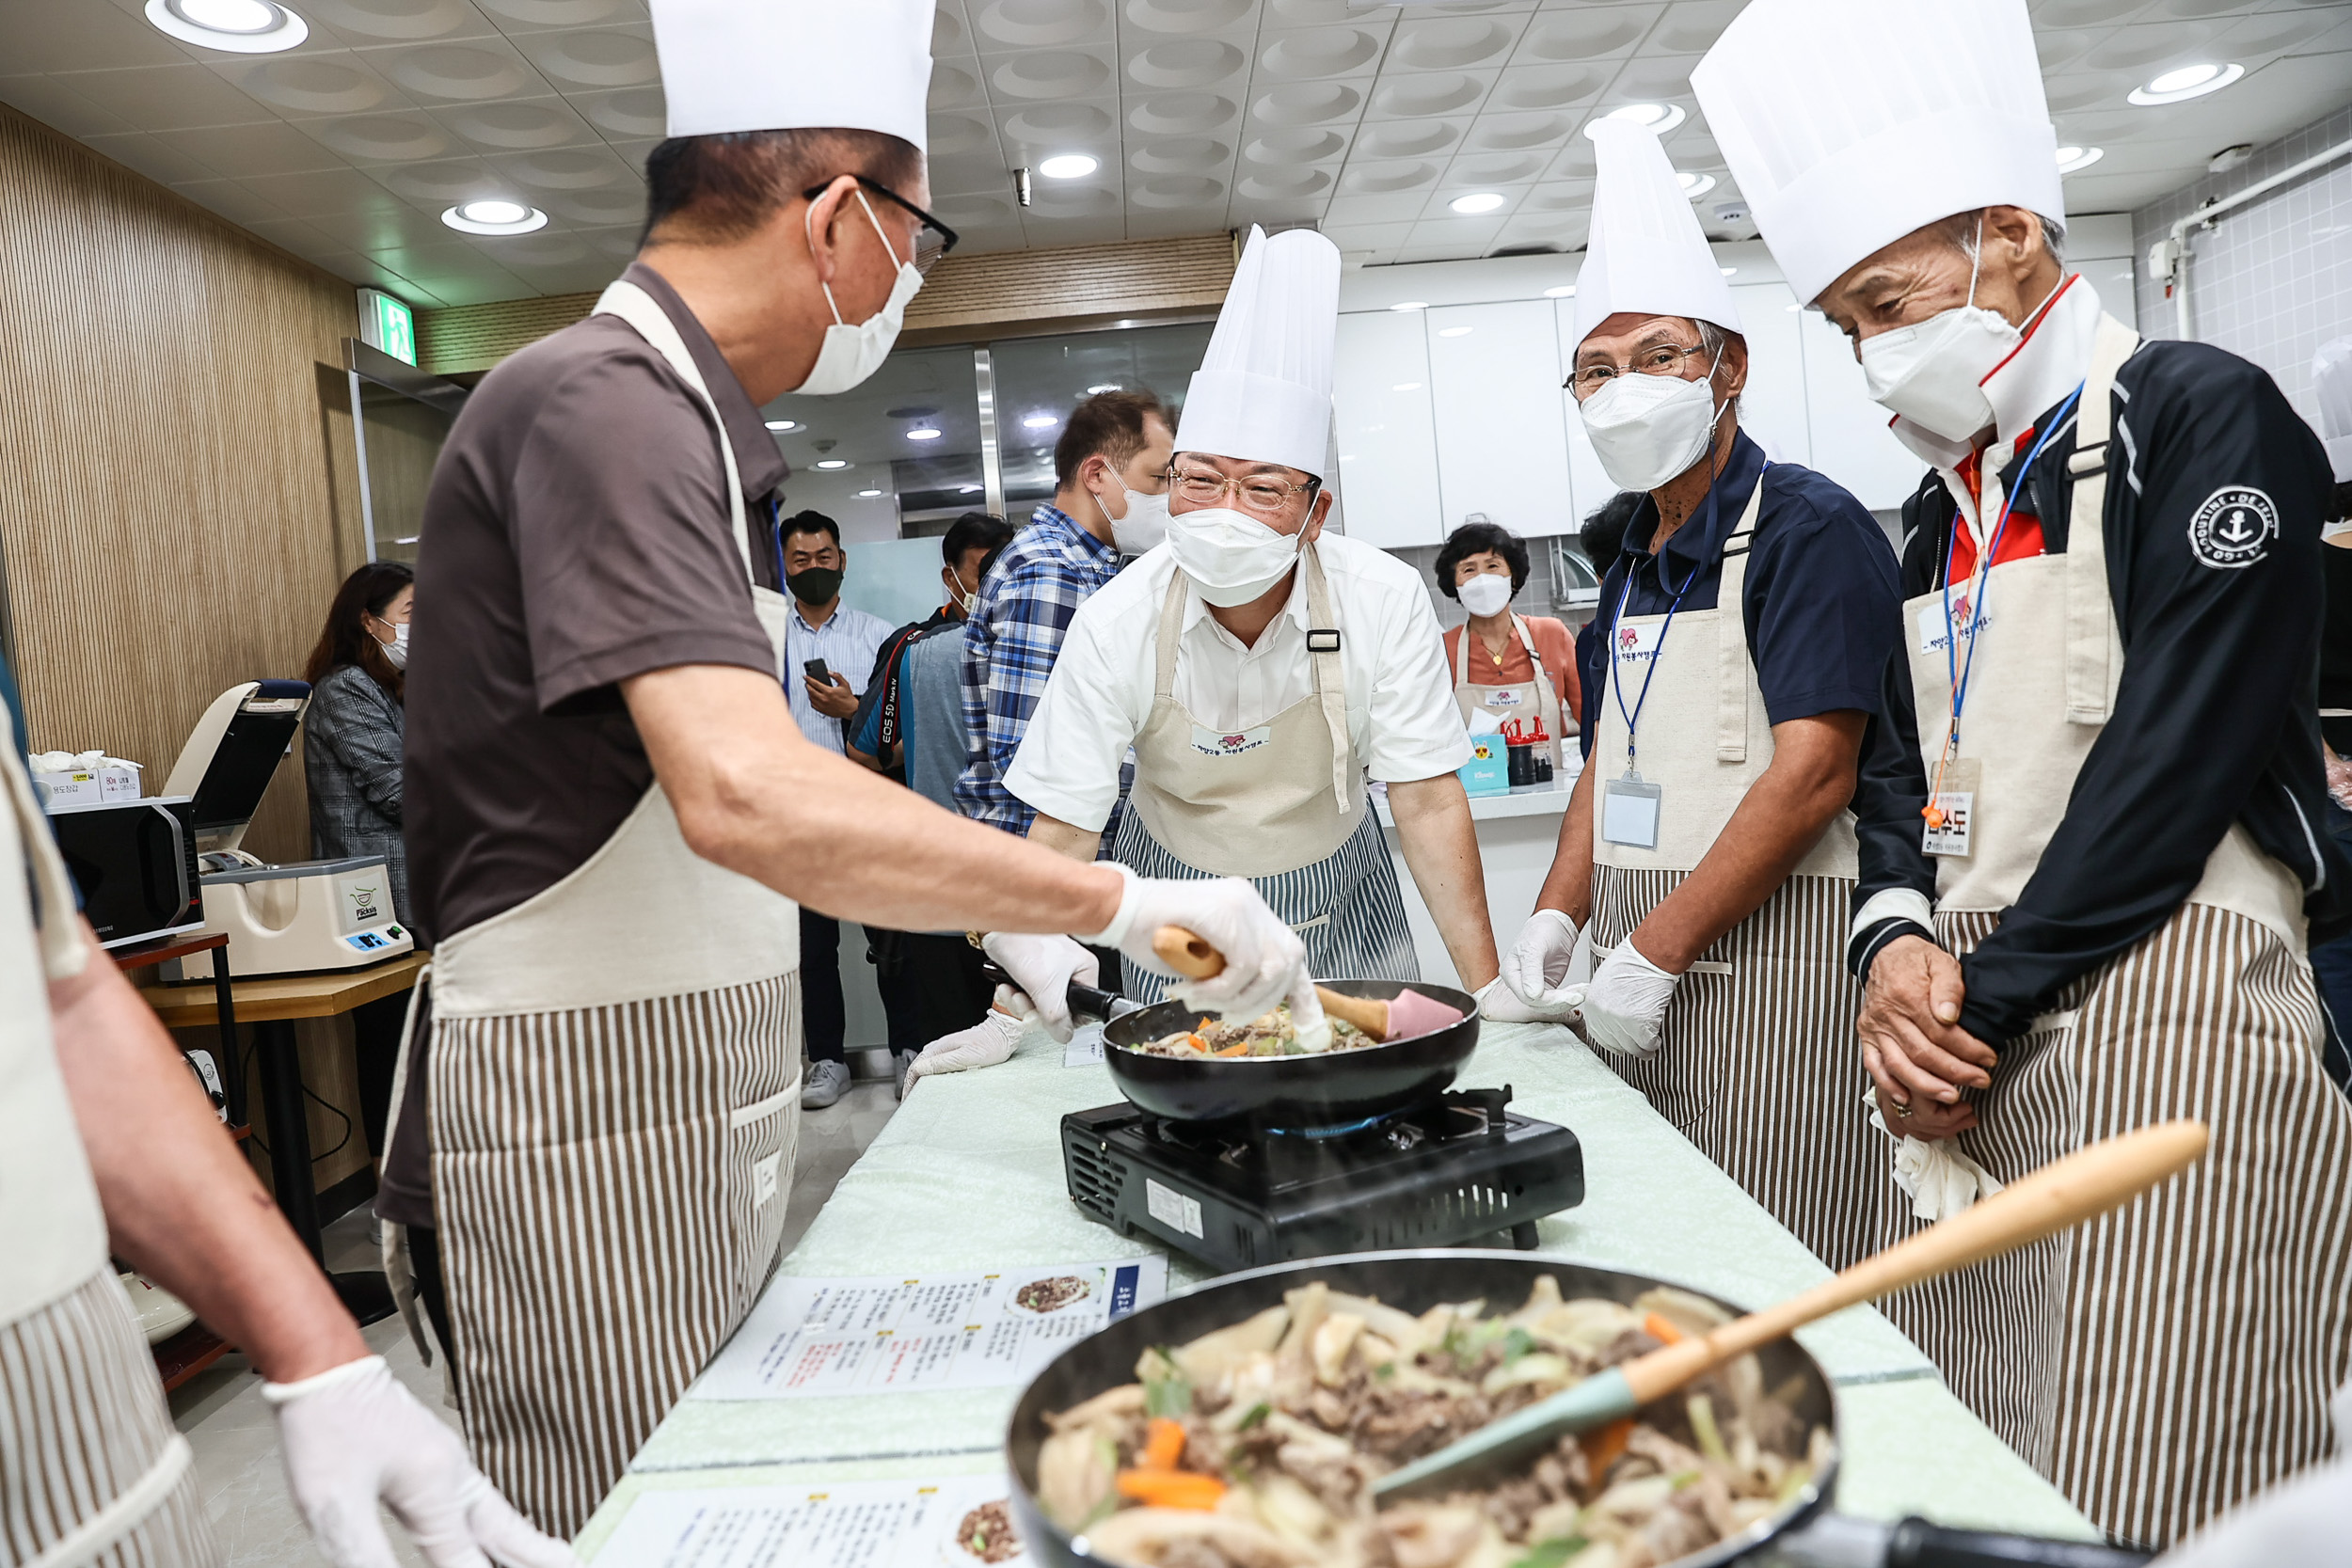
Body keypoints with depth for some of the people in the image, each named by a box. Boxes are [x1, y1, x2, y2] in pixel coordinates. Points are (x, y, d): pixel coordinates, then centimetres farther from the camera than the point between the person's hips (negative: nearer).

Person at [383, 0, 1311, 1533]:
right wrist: (1120, 903, -27)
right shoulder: (601, 403, -19)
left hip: (699, 1102, 9)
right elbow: (748, 798, -34)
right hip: (579, 1118, -9)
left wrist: (989, 911, 14)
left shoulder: (684, 424, 13)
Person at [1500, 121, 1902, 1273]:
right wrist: (1560, 913, 4)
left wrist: (1654, 950, -18)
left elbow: (1812, 776, -18)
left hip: (1771, 959, -7)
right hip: (1645, 967, 8)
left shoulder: (1808, 530, -10)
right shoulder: (1633, 562, 15)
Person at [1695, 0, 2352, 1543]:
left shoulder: (2204, 417, -5)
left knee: (2137, 1498, 0)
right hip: (1969, 1025, 7)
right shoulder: (1950, 502, 17)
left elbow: (2179, 757, -14)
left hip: (2159, 1011, -7)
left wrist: (1988, 999, -13)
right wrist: (1896, 944, -5)